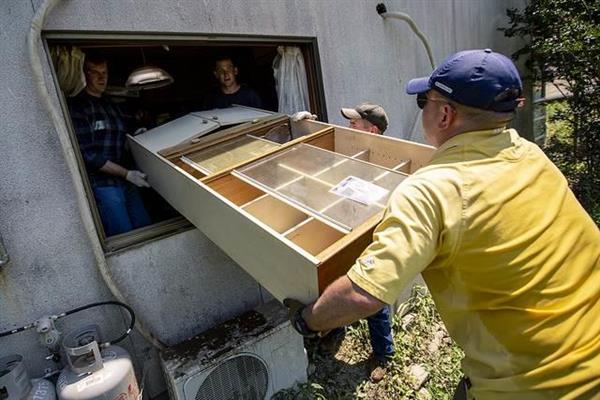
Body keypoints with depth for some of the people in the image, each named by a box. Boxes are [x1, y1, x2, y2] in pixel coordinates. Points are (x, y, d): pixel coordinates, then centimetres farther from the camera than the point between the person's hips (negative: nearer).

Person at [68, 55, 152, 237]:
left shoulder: (111, 105, 16)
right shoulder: (77, 107, -7)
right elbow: (88, 155, -14)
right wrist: (127, 174, -15)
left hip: (125, 180, 7)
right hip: (102, 185, -7)